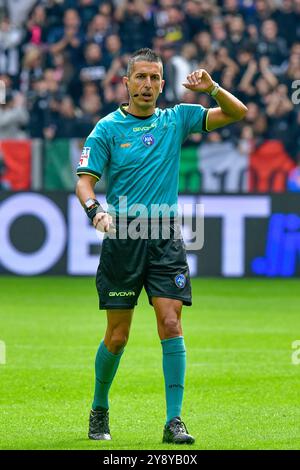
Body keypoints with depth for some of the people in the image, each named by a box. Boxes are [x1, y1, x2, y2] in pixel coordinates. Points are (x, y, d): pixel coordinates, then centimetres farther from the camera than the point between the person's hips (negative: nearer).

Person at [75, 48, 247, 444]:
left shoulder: (177, 119, 9)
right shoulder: (108, 128, 1)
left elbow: (237, 113, 8)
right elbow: (85, 180, -4)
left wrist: (212, 88, -11)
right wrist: (95, 209, -25)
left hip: (165, 239, 2)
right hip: (122, 237, -2)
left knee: (171, 326, -10)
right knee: (117, 336, 2)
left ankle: (174, 421, -9)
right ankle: (99, 411, 23)